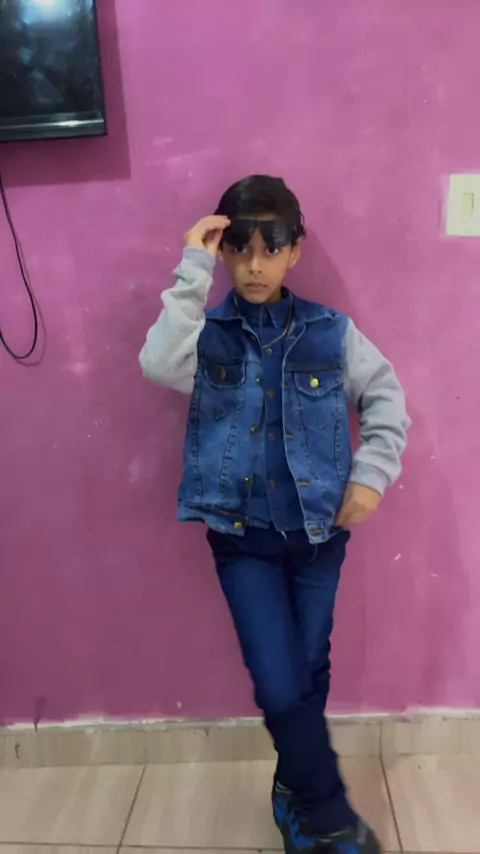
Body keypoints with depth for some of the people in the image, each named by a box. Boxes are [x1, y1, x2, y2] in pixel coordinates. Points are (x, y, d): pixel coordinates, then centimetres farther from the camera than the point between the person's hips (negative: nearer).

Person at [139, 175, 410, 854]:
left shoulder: (330, 331, -1)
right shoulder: (207, 334, -3)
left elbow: (387, 398, 6)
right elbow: (161, 366, -23)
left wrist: (371, 472, -5)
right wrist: (194, 270, -21)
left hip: (319, 531, 2)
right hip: (242, 537, -1)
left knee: (309, 673, 14)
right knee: (280, 686, -2)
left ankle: (296, 789, 42)